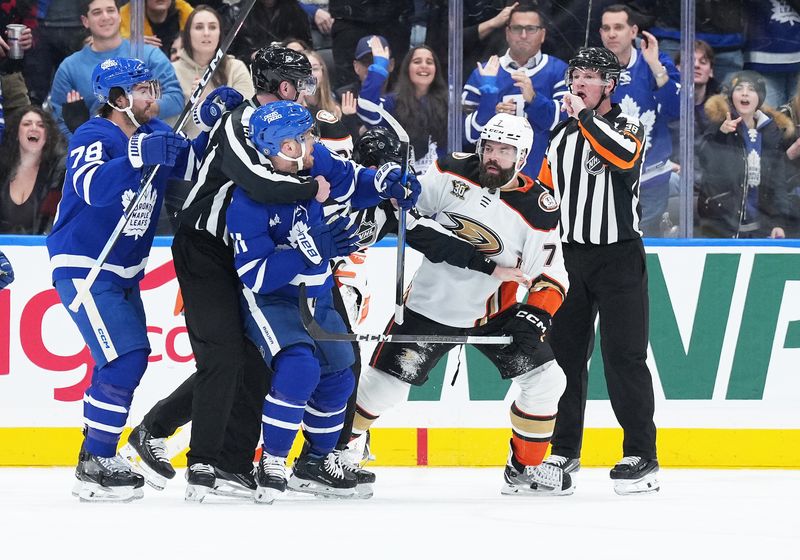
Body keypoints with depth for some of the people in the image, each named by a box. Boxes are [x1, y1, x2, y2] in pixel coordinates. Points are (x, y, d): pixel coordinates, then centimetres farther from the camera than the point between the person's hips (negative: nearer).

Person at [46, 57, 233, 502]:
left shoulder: (153, 133, 5)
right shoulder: (93, 139, -18)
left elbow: (190, 168, -3)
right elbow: (93, 188, -36)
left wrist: (210, 125, -15)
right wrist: (137, 155, -47)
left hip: (123, 271, 9)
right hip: (83, 266, -9)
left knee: (130, 359, 16)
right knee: (124, 359, -17)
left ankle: (99, 455, 30)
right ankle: (95, 467, -11)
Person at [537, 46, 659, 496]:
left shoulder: (628, 126, -5)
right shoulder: (563, 134, 12)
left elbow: (624, 156, -30)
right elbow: (546, 193, 21)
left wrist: (586, 115, -23)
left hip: (619, 256, -6)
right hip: (572, 255, 6)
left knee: (624, 356, -9)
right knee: (564, 352, 6)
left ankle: (642, 456, -7)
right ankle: (564, 450, 16)